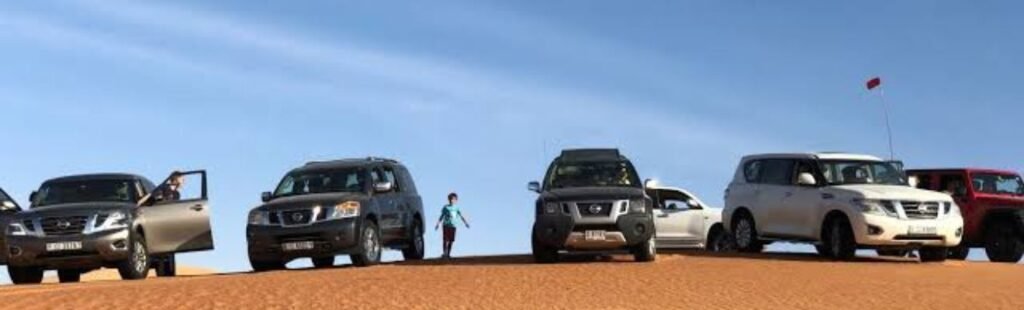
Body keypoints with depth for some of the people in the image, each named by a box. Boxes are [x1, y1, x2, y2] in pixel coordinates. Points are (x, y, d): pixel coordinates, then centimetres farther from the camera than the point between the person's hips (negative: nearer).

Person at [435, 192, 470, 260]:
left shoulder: (456, 208, 9)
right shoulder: (446, 207, 1)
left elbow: (461, 216, 9)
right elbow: (442, 216, 1)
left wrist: (466, 222, 1)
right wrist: (438, 224, -4)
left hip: (453, 226, 3)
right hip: (446, 225, -3)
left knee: (451, 240, 3)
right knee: (446, 240, -9)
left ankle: (448, 254, 9)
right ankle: (445, 253, -9)